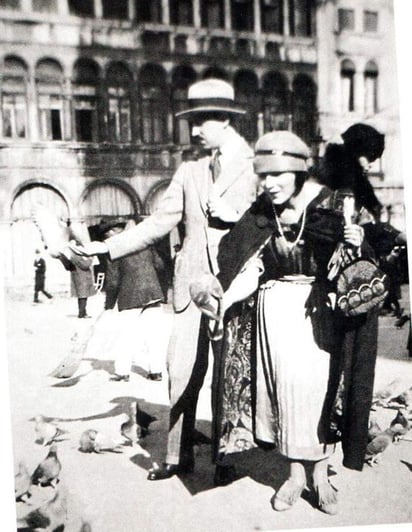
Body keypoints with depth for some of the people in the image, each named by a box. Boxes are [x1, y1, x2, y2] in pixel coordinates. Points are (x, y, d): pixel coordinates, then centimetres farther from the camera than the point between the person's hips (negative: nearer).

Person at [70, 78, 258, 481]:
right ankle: (178, 455, 18)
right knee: (182, 371, 3)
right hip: (192, 284, 4)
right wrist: (106, 248, 7)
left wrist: (233, 215, -14)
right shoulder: (189, 171, 14)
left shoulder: (255, 165, 2)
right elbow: (158, 224, 13)